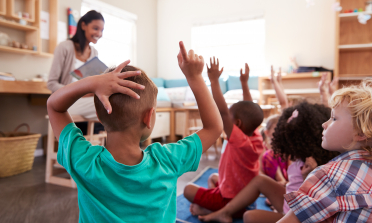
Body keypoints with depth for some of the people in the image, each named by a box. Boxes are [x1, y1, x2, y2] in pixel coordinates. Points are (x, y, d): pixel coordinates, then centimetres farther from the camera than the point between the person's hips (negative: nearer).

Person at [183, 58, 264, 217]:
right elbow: (249, 110, 3)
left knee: (189, 189, 0)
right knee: (213, 178, 28)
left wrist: (214, 80, -34)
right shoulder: (256, 138, -8)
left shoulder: (240, 141, -28)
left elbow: (223, 112, -36)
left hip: (230, 201, -8)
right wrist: (244, 82, 6)